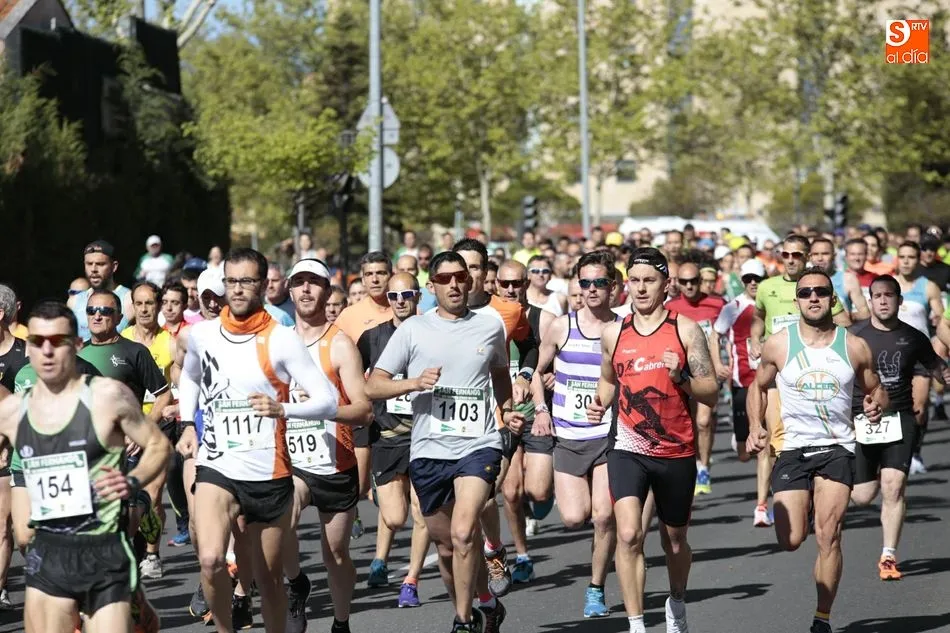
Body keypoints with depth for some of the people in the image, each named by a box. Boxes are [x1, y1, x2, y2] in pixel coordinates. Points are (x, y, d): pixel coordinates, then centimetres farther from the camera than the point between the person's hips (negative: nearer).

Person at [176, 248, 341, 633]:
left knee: (269, 576, 9)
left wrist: (281, 408, -27)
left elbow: (329, 401, -11)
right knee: (210, 559, -22)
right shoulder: (201, 334, 5)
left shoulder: (281, 340, -7)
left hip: (270, 474, -1)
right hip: (216, 468, 1)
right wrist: (187, 424, 16)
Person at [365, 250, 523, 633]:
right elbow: (372, 386, 0)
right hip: (428, 449, 2)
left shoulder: (491, 327, 9)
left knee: (463, 532, -22)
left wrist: (507, 410, 13)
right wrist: (415, 383, -15)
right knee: (447, 547, 10)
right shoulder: (413, 330, 3)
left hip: (478, 445, -1)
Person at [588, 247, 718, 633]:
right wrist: (599, 404, 4)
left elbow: (711, 394, -5)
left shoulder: (686, 330, -4)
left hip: (677, 453, 0)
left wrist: (680, 378, -22)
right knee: (629, 535, -20)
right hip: (628, 449, 0)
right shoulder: (613, 333, 4)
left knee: (674, 542, 17)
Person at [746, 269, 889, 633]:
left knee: (828, 535, -14)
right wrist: (755, 426, 2)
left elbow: (875, 388, 15)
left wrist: (876, 404, -9)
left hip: (837, 448, 0)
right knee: (790, 542, -6)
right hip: (792, 448, 1)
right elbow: (759, 386, 16)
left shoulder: (855, 347, 2)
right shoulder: (778, 345, 1)